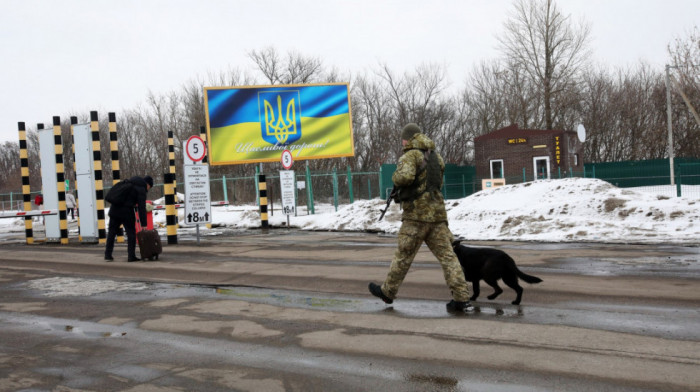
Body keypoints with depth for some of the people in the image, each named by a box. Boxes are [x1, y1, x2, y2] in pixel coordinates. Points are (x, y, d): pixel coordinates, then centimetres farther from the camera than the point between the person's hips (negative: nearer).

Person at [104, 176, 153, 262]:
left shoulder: (131, 181, 16)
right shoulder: (141, 189, -6)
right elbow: (141, 207, -11)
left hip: (114, 209, 7)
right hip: (126, 212, -7)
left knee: (112, 232, 13)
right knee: (131, 233, 4)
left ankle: (108, 255, 15)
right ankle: (131, 256, 1)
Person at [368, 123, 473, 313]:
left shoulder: (410, 156, -7)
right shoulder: (435, 155, 17)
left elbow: (405, 176, -27)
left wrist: (395, 178, -3)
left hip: (417, 214, -6)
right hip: (437, 213, 6)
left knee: (403, 255, 6)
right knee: (447, 255, 1)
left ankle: (388, 292, 21)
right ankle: (462, 299, -5)